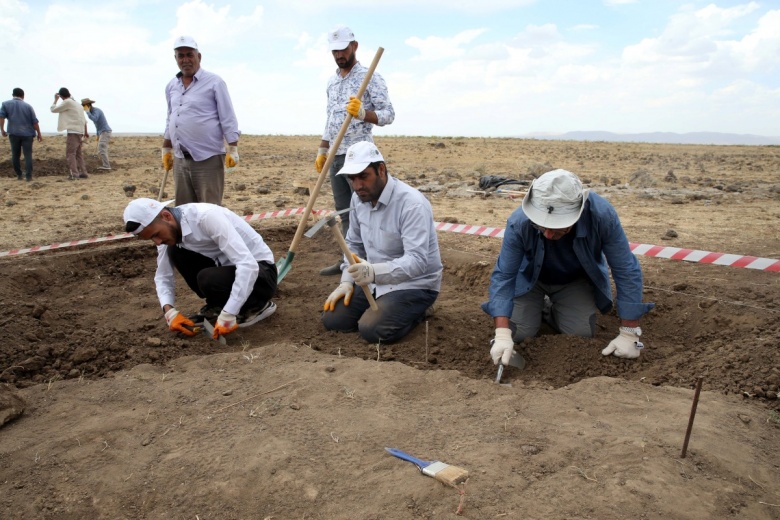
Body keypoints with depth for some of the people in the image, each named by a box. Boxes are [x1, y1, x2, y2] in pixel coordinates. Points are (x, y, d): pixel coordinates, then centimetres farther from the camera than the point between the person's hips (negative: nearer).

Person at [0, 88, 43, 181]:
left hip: (14, 134, 1)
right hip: (27, 134, -1)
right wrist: (39, 134, 9)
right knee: (28, 155, -1)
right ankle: (28, 176, -7)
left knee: (15, 155, 12)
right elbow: (35, 122, 2)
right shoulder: (28, 106, 5)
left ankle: (19, 175, 17)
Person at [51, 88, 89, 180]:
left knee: (70, 153, -8)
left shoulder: (67, 102, -7)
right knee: (78, 153, 16)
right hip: (80, 131, 9)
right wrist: (86, 132, 25)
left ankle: (74, 174, -16)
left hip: (73, 131, -9)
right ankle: (83, 172, 15)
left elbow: (53, 109, -1)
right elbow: (84, 119, 20)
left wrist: (55, 99, 13)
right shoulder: (76, 103, 19)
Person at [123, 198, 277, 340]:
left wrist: (228, 315, -37)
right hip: (229, 266, 8)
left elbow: (248, 265, -36)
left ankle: (258, 305, -5)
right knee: (174, 252, -8)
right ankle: (215, 306, 6)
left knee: (208, 279, -32)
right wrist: (170, 311, -14)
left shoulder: (206, 217, -29)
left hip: (259, 269, -7)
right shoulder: (168, 230, -5)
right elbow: (163, 277, 5)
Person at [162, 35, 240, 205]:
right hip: (180, 160, 6)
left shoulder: (214, 82, -4)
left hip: (208, 160, -6)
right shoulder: (171, 86, 14)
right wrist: (166, 150, 22)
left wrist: (233, 150, -13)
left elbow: (228, 119, -7)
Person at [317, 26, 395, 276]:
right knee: (344, 212, 10)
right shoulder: (332, 81, 16)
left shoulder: (370, 77, -6)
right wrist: (322, 150, 18)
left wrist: (363, 113, -28)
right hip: (336, 155, 7)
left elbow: (388, 114, -11)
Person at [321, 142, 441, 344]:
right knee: (332, 319, -2)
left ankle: (416, 310, 3)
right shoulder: (359, 198, -1)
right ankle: (385, 306, 17)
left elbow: (417, 261, -34)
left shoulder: (412, 204, -26)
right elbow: (354, 243, 12)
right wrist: (346, 281, -1)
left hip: (414, 285, -7)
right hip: (376, 281, 7)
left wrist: (374, 272, -49)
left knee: (372, 329, -26)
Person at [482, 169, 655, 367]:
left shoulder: (602, 215, -38)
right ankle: (539, 305, 23)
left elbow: (627, 271, -27)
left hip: (576, 280, 1)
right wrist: (502, 334, -41)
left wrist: (629, 334, -26)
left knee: (581, 334, -13)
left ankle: (553, 310, 20)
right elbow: (503, 276, -29)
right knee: (517, 333, -11)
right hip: (531, 278, 0)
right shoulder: (518, 222, -37)